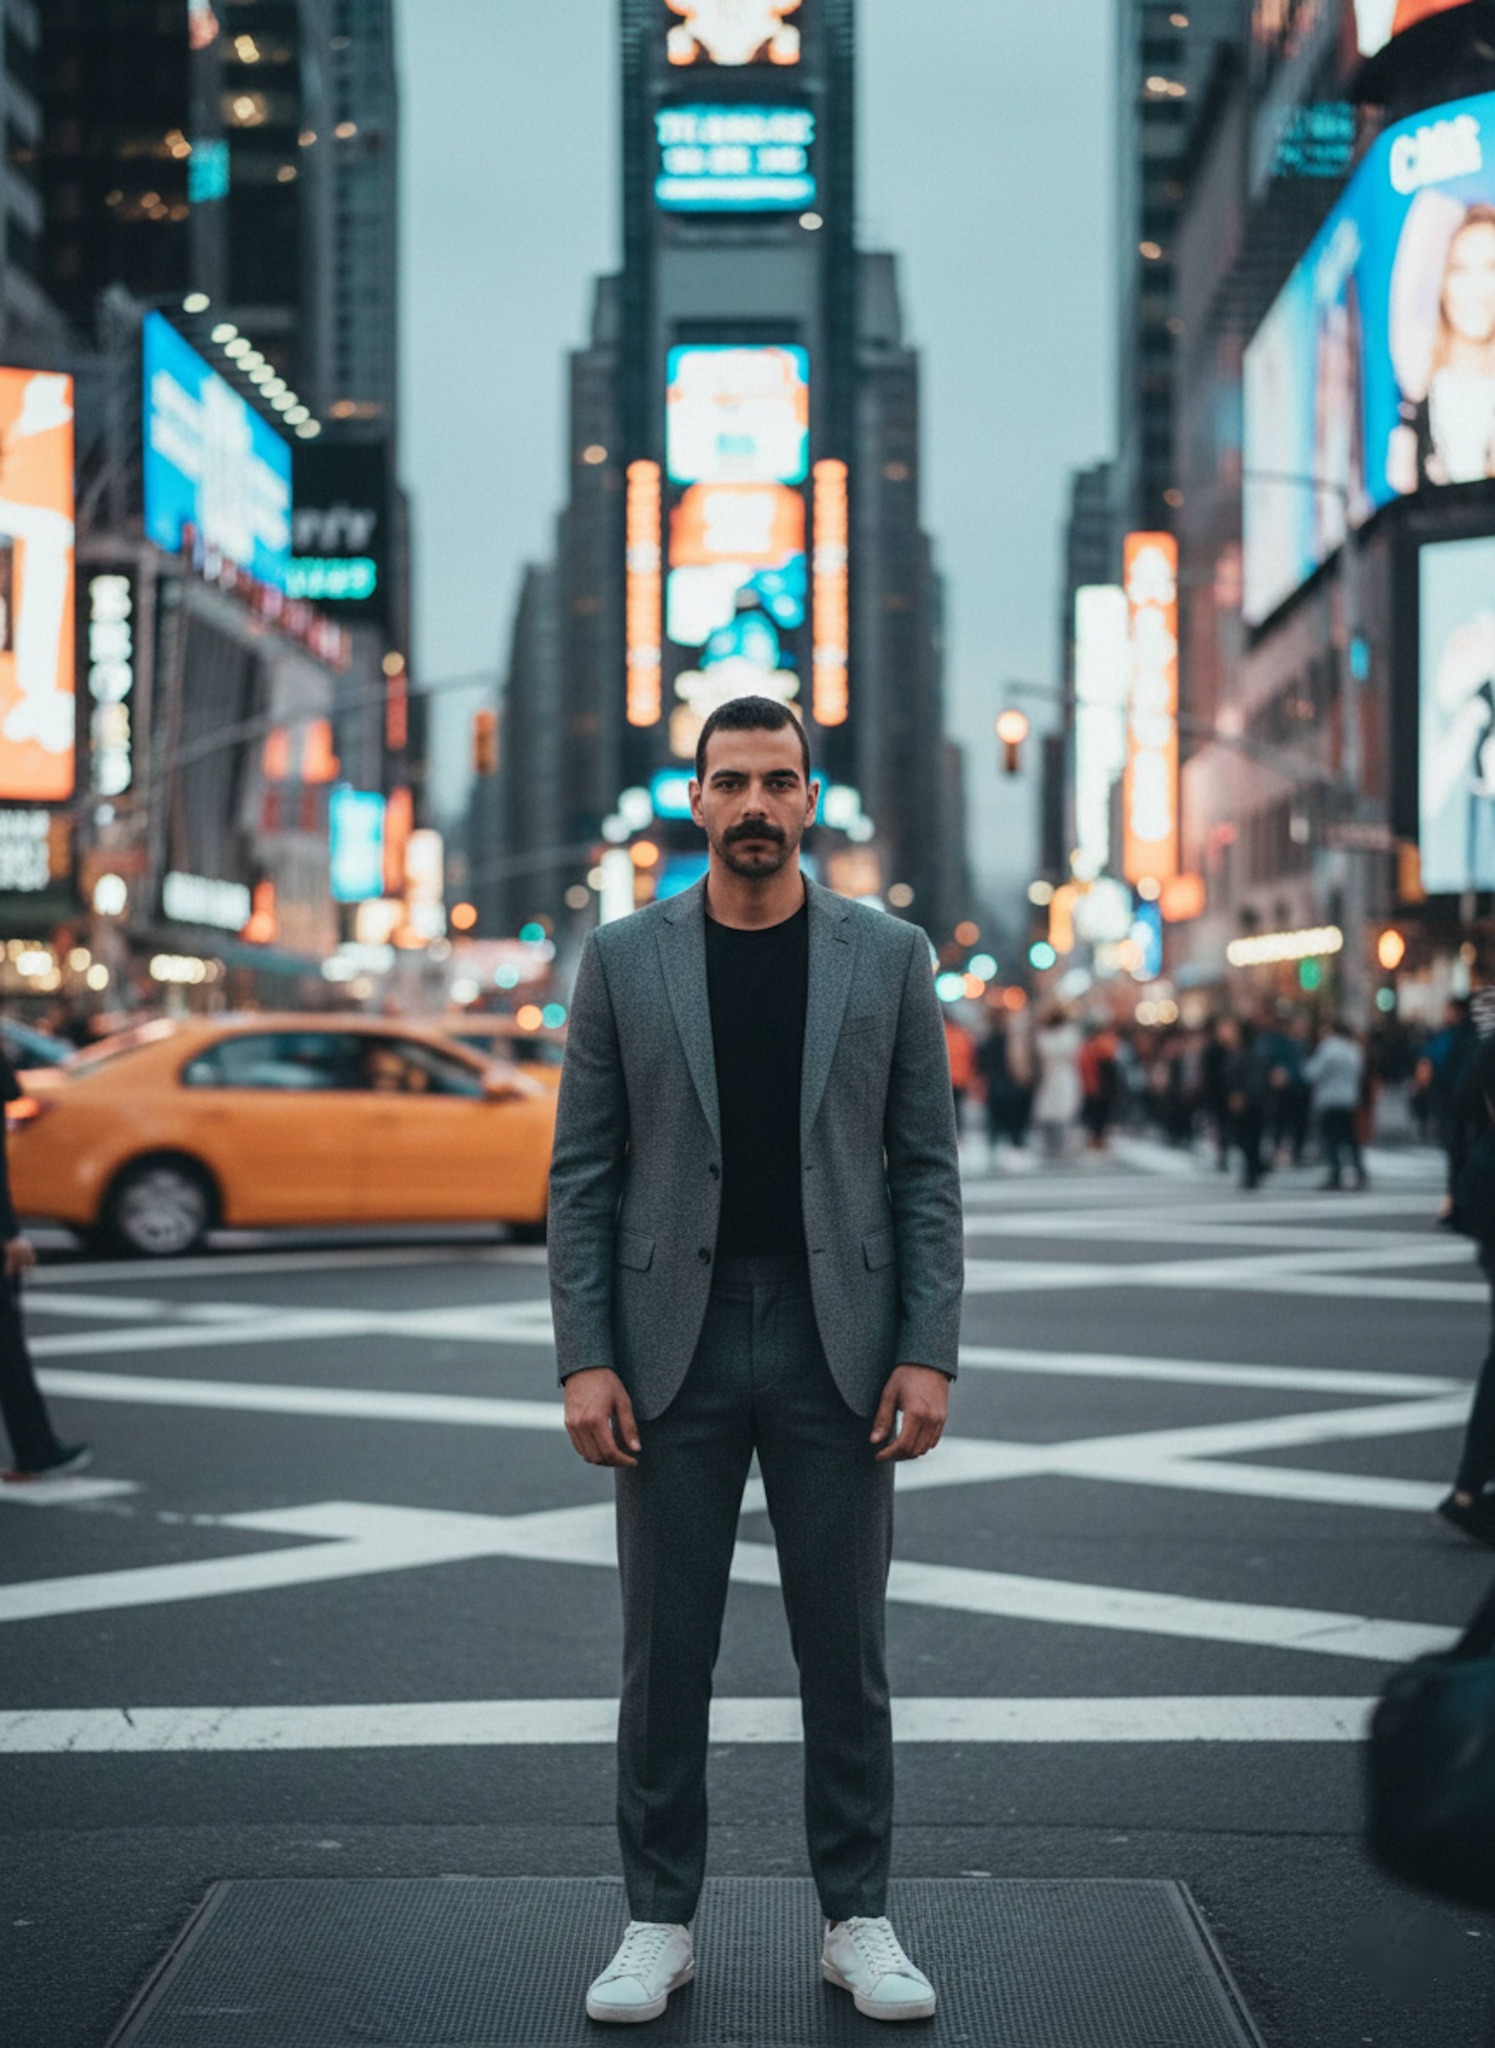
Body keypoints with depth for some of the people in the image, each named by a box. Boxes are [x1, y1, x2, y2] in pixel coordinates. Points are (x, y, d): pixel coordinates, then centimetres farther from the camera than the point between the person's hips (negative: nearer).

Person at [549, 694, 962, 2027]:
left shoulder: (888, 956, 4)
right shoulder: (625, 959, 3)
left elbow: (927, 1167, 3)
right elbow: (583, 1174, 2)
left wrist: (930, 1355, -6)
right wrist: (584, 1359, -6)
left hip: (836, 1345, 0)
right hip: (675, 1342, 0)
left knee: (846, 1649, 6)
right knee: (665, 1651, 5)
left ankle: (858, 1919, 18)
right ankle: (660, 1921, 17)